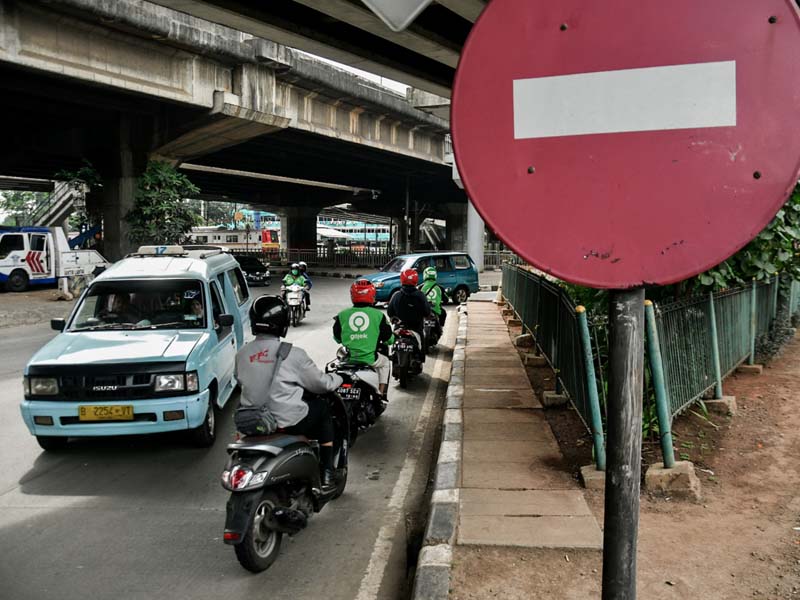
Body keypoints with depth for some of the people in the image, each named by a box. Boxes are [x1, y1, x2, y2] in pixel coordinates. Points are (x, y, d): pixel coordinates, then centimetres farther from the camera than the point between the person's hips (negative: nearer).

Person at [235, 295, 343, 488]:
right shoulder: (293, 354, -15)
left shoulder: (242, 354, -1)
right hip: (288, 422, -5)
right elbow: (320, 383, -4)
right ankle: (327, 473, 21)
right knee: (323, 409, 20)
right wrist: (337, 378, 18)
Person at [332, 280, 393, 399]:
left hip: (347, 358, 1)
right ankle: (381, 394, 23)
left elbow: (337, 338, 11)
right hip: (369, 359, -1)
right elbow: (389, 339, 3)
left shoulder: (342, 315, -1)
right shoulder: (378, 315, -4)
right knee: (385, 362, 31)